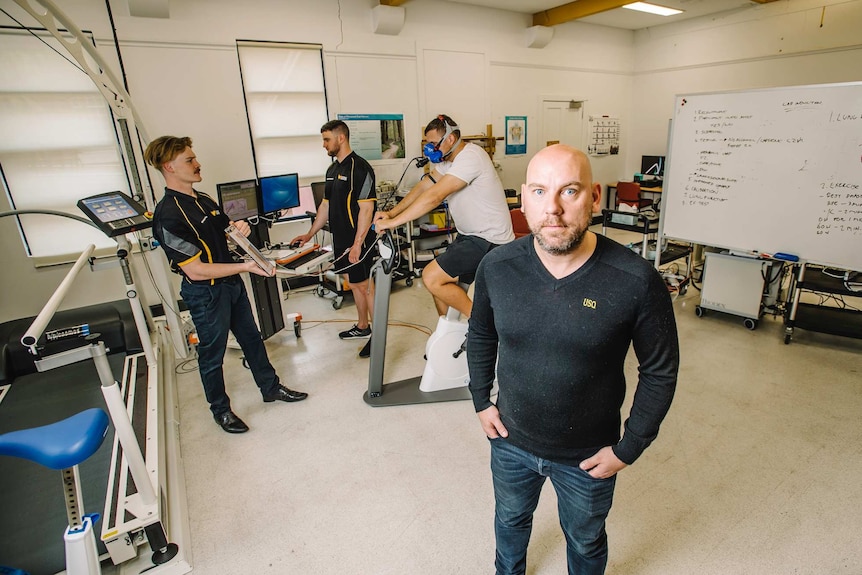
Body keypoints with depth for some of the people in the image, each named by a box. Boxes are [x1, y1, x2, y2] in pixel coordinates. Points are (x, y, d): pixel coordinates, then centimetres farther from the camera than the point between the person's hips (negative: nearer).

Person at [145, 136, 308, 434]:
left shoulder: (203, 199, 6)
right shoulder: (169, 215, -22)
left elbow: (224, 234, 19)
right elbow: (195, 269, -25)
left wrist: (239, 228, -4)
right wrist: (245, 266, -26)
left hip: (232, 283, 8)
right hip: (205, 293, -8)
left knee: (251, 337, 19)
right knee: (212, 353, 10)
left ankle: (271, 387, 36)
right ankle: (220, 409, 30)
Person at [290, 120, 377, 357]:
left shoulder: (359, 168, -14)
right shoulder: (332, 169, 13)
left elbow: (366, 209, -19)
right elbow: (326, 205, 19)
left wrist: (357, 244, -22)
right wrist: (310, 234, 19)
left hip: (357, 241, -8)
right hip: (341, 240, 8)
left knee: (364, 285, -1)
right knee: (353, 283, 17)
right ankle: (362, 327, 32)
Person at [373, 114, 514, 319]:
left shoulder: (470, 157, -20)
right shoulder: (448, 159, 12)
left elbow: (434, 196, -27)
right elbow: (423, 186, 8)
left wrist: (393, 222, -24)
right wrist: (391, 213, -3)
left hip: (489, 240, -10)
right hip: (470, 235, 10)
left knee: (432, 277, -15)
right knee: (441, 283, 10)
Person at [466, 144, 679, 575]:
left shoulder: (636, 281, -24)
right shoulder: (496, 267, -16)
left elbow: (660, 371, -11)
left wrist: (628, 449, -8)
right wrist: (481, 401, 2)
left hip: (588, 457, -2)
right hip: (510, 441, 3)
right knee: (510, 520, 31)